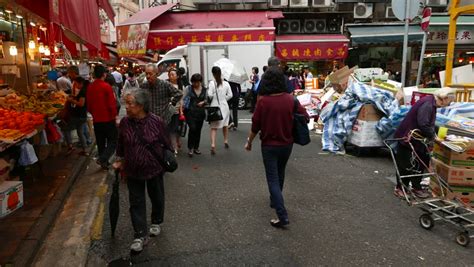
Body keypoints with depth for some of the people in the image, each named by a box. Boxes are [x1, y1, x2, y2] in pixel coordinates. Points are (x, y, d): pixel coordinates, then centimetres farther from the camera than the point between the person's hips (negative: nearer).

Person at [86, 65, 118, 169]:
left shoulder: (90, 87, 2)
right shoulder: (107, 87, -15)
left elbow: (88, 105, 9)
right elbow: (112, 104, -16)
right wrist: (114, 115, -2)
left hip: (96, 120, 6)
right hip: (108, 119, -5)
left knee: (100, 142, 15)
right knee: (112, 141, 5)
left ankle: (104, 162, 22)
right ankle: (103, 159, -12)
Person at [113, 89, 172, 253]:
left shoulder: (156, 122, -18)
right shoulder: (124, 122, -9)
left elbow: (166, 144, -6)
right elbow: (121, 144, 7)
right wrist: (119, 161, 11)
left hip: (154, 169, -2)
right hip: (133, 171, 2)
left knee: (157, 198, 17)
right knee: (136, 202, 6)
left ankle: (156, 222, 43)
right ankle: (140, 235, 17)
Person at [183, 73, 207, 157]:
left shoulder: (204, 90, 9)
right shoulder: (189, 88, 0)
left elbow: (206, 100, 18)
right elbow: (185, 98, 0)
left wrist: (203, 102, -4)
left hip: (200, 112, 4)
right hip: (190, 111, -4)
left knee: (198, 130, 8)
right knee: (192, 128, -17)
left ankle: (196, 148, 22)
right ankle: (190, 148, -6)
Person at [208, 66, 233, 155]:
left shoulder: (212, 83, -10)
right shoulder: (226, 83, -1)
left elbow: (210, 95, -16)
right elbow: (230, 95, 0)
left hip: (214, 106, -3)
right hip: (224, 106, 3)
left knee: (213, 127, -1)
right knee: (225, 124, 22)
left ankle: (213, 145, -15)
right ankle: (226, 141, 37)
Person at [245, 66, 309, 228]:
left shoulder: (263, 101, -16)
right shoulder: (290, 99, -8)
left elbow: (255, 125, -11)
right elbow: (305, 117, -3)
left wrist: (249, 142, 4)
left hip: (269, 145, -4)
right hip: (287, 144, 4)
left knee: (273, 179, 2)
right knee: (280, 174, 25)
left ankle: (283, 216, -5)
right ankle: (275, 201, 44)